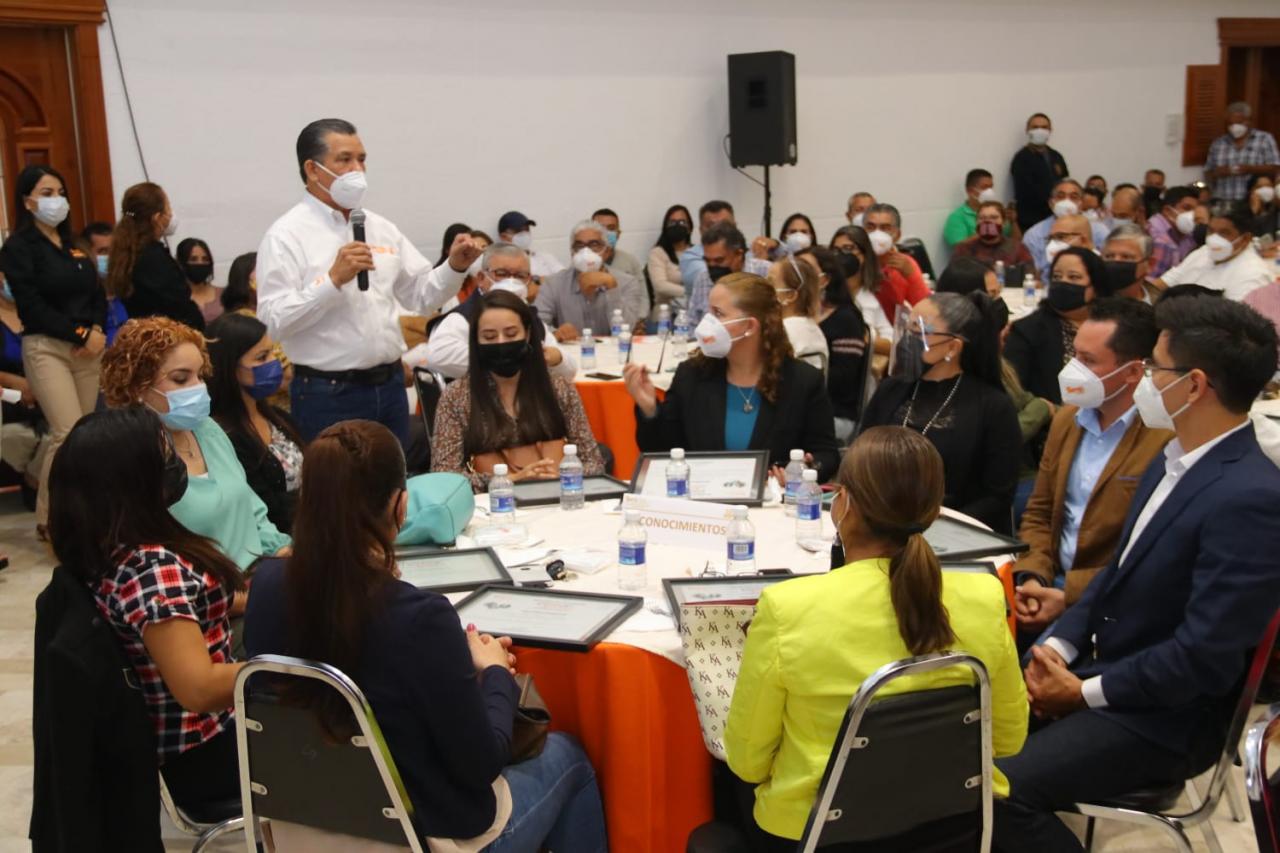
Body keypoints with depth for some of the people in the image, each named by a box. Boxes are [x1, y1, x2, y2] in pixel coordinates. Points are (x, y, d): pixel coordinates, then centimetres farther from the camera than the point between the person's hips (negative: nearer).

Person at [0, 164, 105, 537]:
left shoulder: (74, 246, 18)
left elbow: (98, 294, 14)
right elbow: (32, 307, -11)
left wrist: (97, 330, -5)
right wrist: (81, 334, -13)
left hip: (88, 347, 6)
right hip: (47, 348, -6)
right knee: (68, 434, -14)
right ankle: (50, 519, -4)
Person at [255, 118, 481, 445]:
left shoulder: (381, 229, 12)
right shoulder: (287, 235, -7)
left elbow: (422, 297, 14)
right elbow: (273, 321, -16)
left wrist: (455, 268, -3)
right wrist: (334, 279, -23)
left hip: (390, 385, 6)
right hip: (328, 394, -6)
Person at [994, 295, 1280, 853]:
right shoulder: (1173, 462, 5)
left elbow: (1203, 658, -24)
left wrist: (1085, 693, -15)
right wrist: (1060, 646, -1)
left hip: (1164, 716, -8)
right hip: (1099, 667, 8)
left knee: (1001, 786, -22)